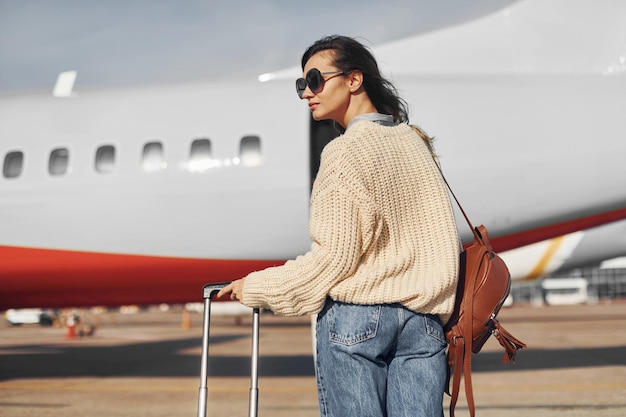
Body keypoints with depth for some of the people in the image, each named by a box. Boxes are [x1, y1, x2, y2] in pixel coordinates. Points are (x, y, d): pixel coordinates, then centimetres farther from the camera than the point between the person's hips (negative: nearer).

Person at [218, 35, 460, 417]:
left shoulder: (345, 153, -10)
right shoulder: (413, 141, 11)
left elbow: (335, 258, -12)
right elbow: (441, 238, 15)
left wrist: (256, 288, -1)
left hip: (355, 318, -6)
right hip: (423, 320, 6)